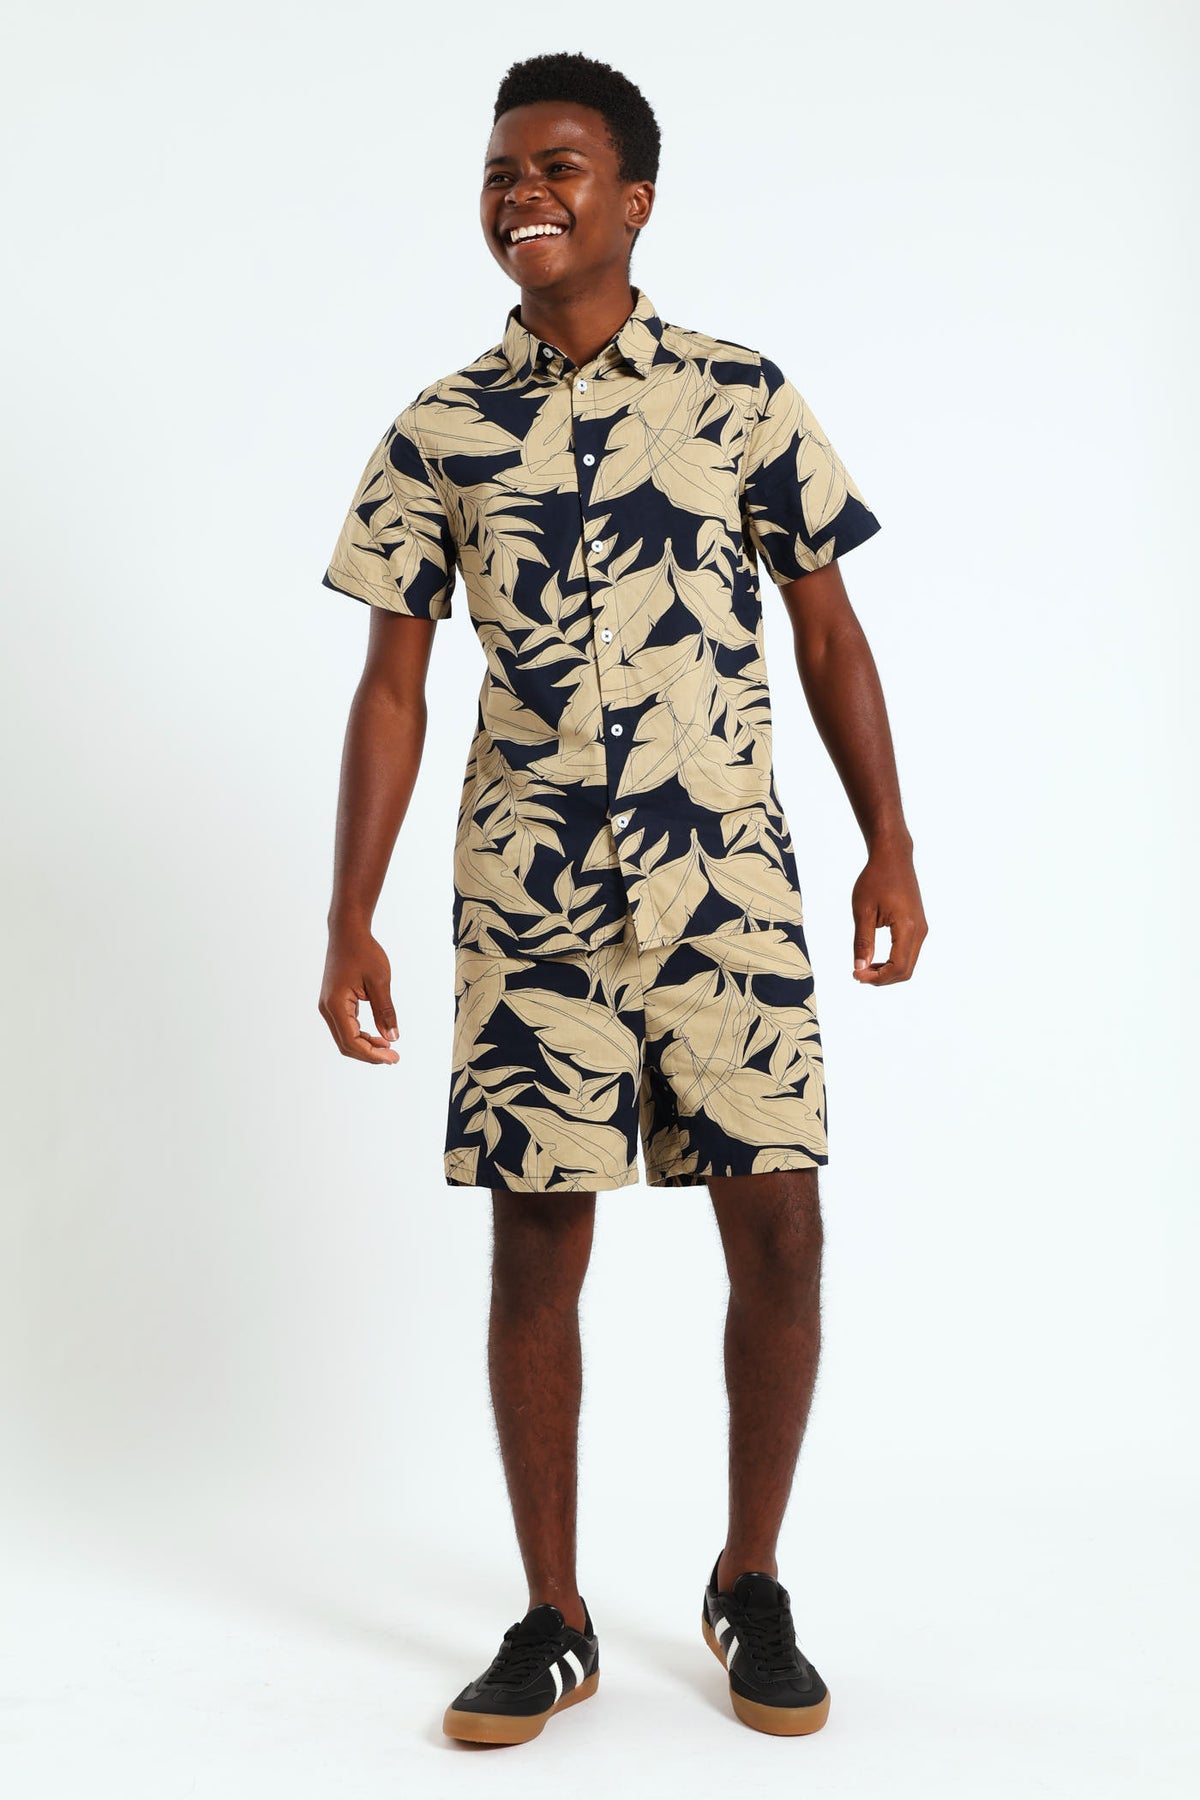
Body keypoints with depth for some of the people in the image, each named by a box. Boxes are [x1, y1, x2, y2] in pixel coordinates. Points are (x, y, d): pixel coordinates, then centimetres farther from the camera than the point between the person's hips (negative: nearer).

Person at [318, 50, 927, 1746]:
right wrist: (350, 919, -1)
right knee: (535, 1245, 2)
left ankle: (751, 1585, 20)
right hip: (528, 891, 1)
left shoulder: (745, 396, 4)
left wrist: (891, 845, 1)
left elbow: (830, 633, 8)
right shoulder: (438, 433, 5)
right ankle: (554, 1620, 18)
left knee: (779, 1230, -2)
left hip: (729, 877, 0)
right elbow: (392, 685, 5)